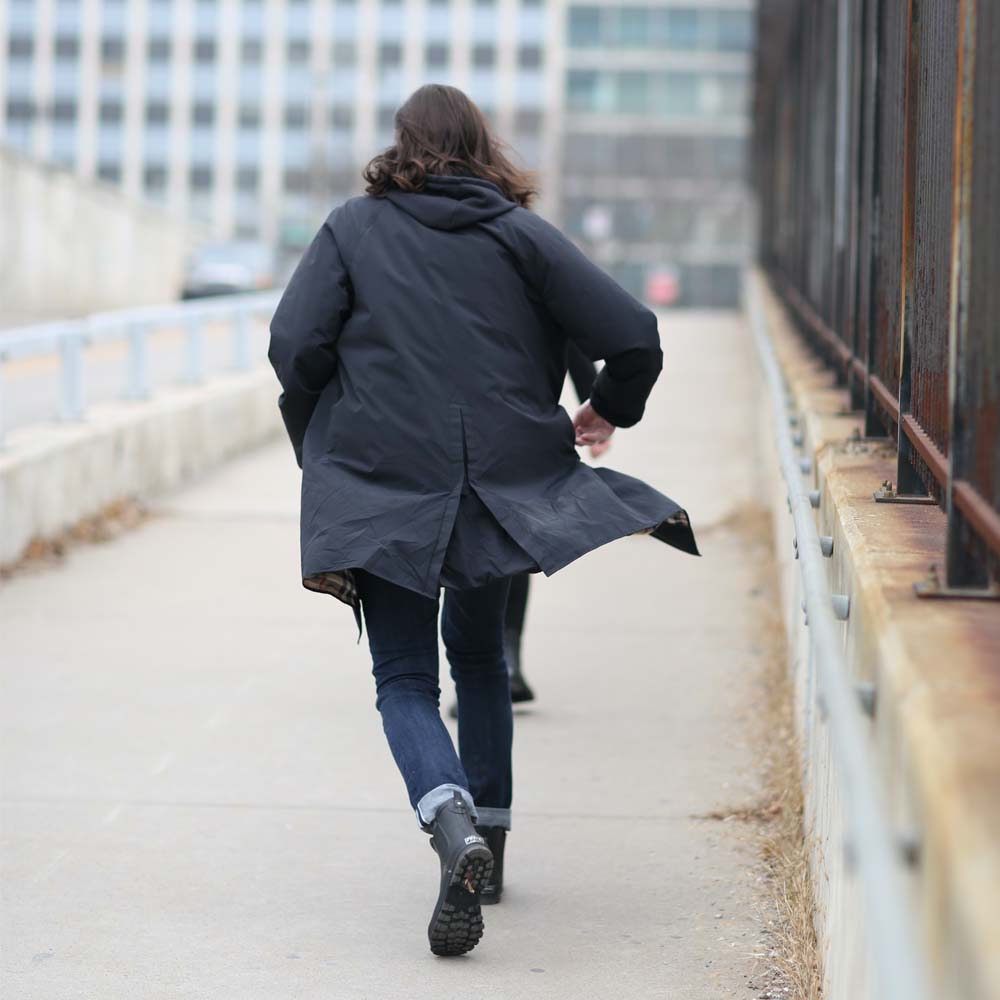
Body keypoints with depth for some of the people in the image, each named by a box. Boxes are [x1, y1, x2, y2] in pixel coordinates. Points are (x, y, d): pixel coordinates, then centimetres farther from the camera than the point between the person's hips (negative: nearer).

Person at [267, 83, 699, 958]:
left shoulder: (353, 228, 3)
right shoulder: (522, 233, 5)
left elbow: (294, 344, -7)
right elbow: (634, 336, -1)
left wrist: (320, 440, 10)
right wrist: (609, 412, 19)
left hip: (385, 486, -2)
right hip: (506, 481, 2)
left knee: (405, 679, 1)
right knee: (478, 653, 23)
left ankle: (453, 826, -26)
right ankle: (489, 840, 25)